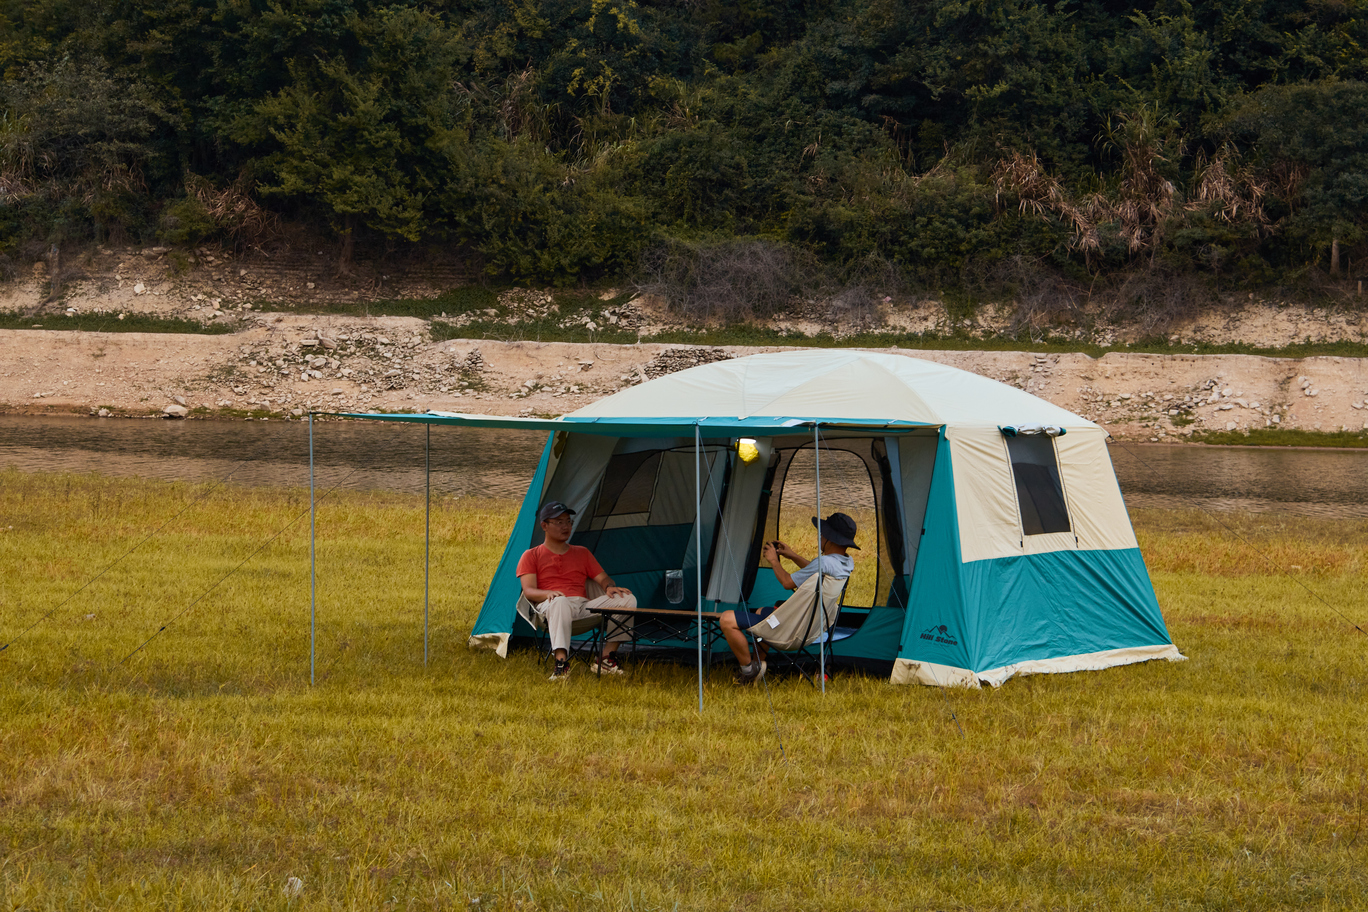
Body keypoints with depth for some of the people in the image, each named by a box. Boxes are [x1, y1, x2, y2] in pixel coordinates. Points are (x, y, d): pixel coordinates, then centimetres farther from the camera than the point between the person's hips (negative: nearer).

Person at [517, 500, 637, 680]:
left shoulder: (582, 553, 27)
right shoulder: (531, 556, 14)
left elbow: (603, 578, 23)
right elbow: (528, 591, 0)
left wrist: (610, 587, -5)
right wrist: (547, 593, -24)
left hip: (583, 607, 5)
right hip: (549, 607, -5)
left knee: (627, 599, -17)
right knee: (561, 602, -43)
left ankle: (606, 658, -15)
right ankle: (561, 662, -54)